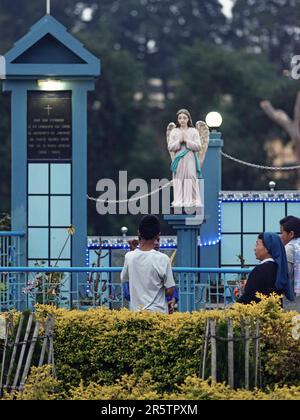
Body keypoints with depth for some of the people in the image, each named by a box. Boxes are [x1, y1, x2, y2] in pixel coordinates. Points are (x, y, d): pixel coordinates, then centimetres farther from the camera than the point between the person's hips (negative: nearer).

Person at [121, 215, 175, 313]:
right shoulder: (163, 259, -12)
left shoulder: (129, 257, -4)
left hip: (135, 311, 3)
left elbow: (124, 280, 14)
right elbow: (169, 291, -9)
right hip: (158, 312, -3)